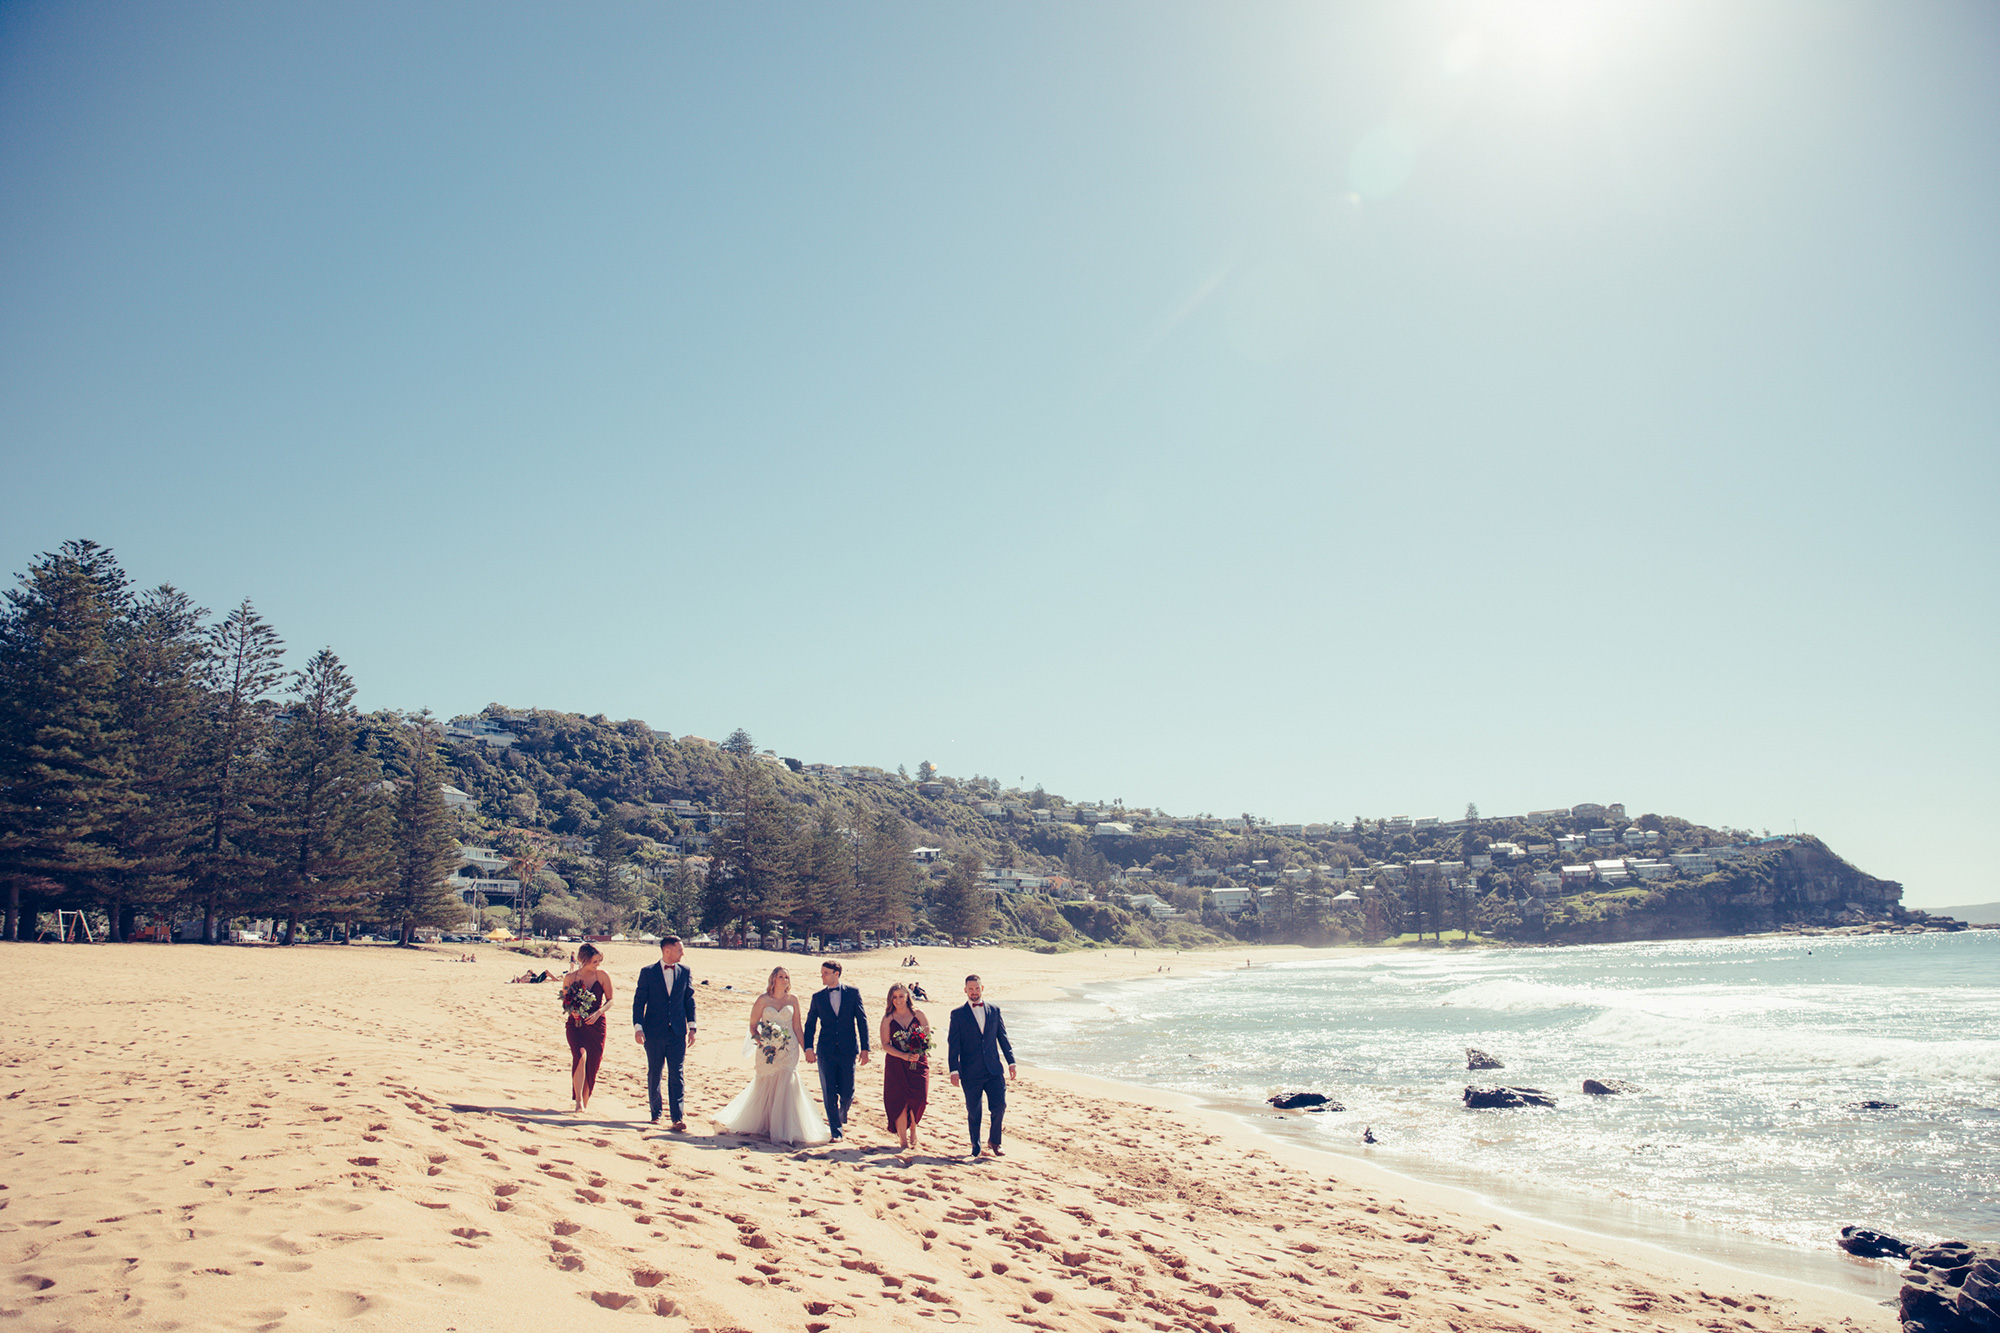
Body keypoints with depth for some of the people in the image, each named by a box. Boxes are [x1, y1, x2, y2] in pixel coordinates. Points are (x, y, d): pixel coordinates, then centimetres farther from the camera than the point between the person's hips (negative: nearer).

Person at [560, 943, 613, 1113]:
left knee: (591, 1066, 2)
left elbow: (609, 1000, 3)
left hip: (596, 1024, 1)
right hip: (575, 1024, -1)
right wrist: (572, 1011, -12)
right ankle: (578, 1101, -16)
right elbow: (565, 1002, 9)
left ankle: (585, 1103, 20)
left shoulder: (601, 975, -2)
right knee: (580, 1055, -24)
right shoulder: (570, 978, -1)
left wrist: (598, 1012, -14)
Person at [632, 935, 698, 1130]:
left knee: (676, 1074, -6)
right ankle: (655, 1112, 25)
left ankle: (677, 1118, -9)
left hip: (677, 1032, 1)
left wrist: (691, 1027, 4)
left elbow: (690, 1000, 10)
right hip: (654, 1032, -1)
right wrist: (638, 1027, -9)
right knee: (654, 1074, 9)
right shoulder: (648, 972, -1)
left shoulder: (685, 972, 6)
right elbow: (639, 1001, -1)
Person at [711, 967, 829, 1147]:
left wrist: (806, 1049, 4)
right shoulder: (763, 1000, 0)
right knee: (765, 1089, 8)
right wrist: (761, 1041, -14)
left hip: (789, 1050, 1)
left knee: (785, 1088, -5)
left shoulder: (792, 1000, 6)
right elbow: (752, 1025, 2)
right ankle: (762, 1124, 27)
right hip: (768, 1051, -1)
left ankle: (783, 1130, -1)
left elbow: (797, 1028, 8)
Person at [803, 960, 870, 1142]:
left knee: (847, 1093, 0)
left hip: (848, 1050, -1)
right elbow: (810, 1023, 8)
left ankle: (841, 1116, 33)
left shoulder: (852, 992, 3)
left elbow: (862, 1020, 3)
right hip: (825, 1051, 1)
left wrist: (864, 1048, -3)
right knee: (829, 1094, 0)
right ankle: (836, 1131, 11)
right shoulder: (818, 996, 6)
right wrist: (808, 1047, -7)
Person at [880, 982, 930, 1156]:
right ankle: (903, 1141, 7)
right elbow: (885, 1045, -1)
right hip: (896, 1064, 0)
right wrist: (904, 1056, -15)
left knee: (918, 1097, -9)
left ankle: (912, 1131, 20)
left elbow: (928, 1035, 4)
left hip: (918, 1062, 0)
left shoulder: (918, 1014, 4)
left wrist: (918, 1052, -14)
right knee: (899, 1101, -3)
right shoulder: (888, 1019, 2)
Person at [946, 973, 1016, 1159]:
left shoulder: (994, 1010, 9)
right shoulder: (958, 1014, 1)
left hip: (993, 1070, 2)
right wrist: (954, 1070, -9)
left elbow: (1003, 1038, 12)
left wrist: (1011, 1062, 6)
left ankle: (994, 1141, 16)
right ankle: (976, 1148, 21)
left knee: (1000, 1105, -5)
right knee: (973, 1112, 5)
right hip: (970, 1073, -2)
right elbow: (953, 1044, -2)